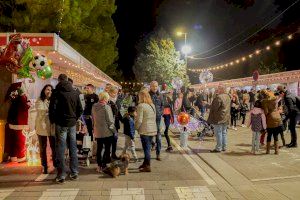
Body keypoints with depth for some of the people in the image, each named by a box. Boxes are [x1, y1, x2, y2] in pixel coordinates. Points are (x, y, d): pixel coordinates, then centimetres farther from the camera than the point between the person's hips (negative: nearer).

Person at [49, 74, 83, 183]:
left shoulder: (57, 92, -5)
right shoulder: (75, 93, 8)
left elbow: (52, 108, -12)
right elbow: (80, 109, 8)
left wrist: (52, 120, 2)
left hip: (61, 124, -4)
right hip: (72, 124, 4)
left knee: (60, 149, 1)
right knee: (73, 148, 10)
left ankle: (61, 175, 5)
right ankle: (74, 173, 18)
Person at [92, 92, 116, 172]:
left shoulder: (94, 107, 2)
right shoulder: (106, 107, -18)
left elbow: (93, 119, 12)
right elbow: (110, 121, -15)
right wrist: (114, 130, -3)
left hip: (97, 132, 6)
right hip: (107, 132, -6)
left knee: (99, 149, 15)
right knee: (107, 149, 6)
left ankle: (99, 166, 23)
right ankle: (104, 166, 11)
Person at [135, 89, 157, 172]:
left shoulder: (141, 106, -15)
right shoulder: (152, 105, 8)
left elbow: (139, 120, -15)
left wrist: (136, 127, 0)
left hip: (145, 130, -7)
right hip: (153, 129, 7)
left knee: (147, 148, 2)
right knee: (147, 147, 18)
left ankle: (148, 167, 10)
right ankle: (145, 163, 32)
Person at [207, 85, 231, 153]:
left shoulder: (219, 97, -20)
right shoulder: (228, 96, 10)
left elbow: (215, 108, -18)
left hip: (219, 118, -9)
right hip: (226, 118, 9)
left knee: (218, 133, -2)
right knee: (224, 133, 15)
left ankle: (218, 148, 4)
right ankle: (224, 147, 23)